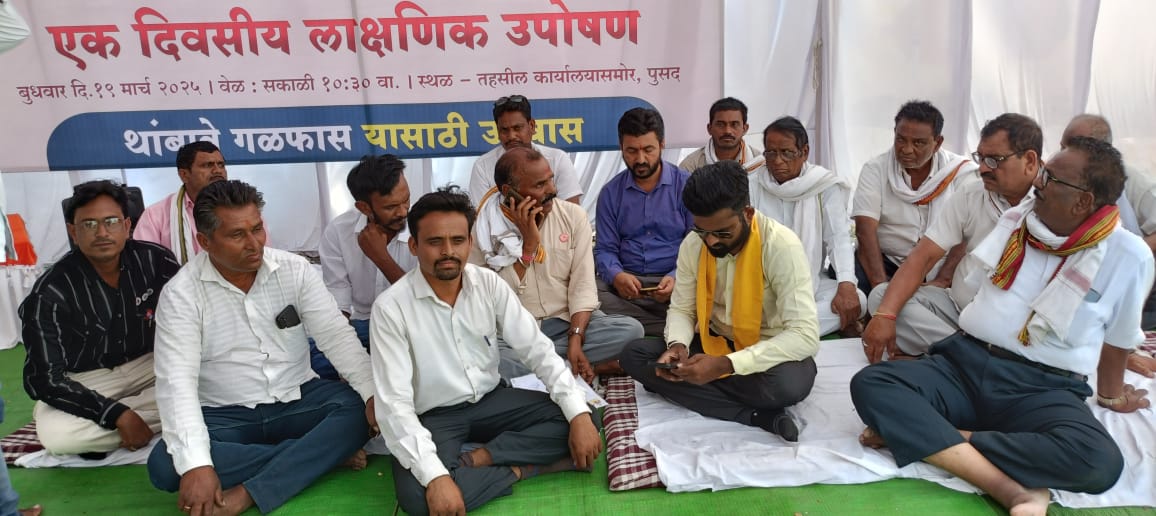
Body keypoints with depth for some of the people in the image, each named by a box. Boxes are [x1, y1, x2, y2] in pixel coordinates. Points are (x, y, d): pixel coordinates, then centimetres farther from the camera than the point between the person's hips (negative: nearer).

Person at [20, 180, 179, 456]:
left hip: (147, 365, 3)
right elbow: (45, 379, -19)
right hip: (84, 381, -3)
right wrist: (117, 414, -28)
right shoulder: (51, 293, -17)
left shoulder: (155, 260, -12)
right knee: (55, 434, -34)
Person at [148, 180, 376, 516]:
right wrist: (196, 464, -33)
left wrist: (373, 393, -26)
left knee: (358, 407, -25)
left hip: (298, 400, 1)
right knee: (166, 466, -28)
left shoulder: (295, 269, -4)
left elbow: (336, 335, -9)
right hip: (225, 415, -1)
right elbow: (177, 381, -20)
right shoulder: (181, 294, -11)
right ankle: (322, 454, -21)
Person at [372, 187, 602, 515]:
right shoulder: (391, 307, -19)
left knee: (569, 417, -14)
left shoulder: (489, 284, -8)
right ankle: (521, 468, -12)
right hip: (432, 416, -3)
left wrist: (580, 414, -21)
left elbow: (538, 350, -7)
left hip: (491, 399, 4)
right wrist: (436, 476, -35)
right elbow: (394, 404, -23)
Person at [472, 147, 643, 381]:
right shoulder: (483, 230, -7)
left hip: (566, 322, 2)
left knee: (631, 329, -22)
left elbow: (583, 284, -6)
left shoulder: (573, 215, -1)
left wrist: (575, 338, -21)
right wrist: (528, 245, -18)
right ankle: (593, 367, -19)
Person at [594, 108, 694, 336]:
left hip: (676, 284, -3)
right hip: (626, 283, 3)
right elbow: (605, 249, 10)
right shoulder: (610, 192, 13)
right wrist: (616, 276, -14)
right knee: (588, 297, -32)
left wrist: (677, 278, -19)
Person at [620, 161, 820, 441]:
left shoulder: (781, 246, -24)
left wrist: (726, 364, -38)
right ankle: (757, 415, -22)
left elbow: (805, 335, -29)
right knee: (634, 355, -16)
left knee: (789, 381, -39)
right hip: (714, 344, 6)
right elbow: (681, 309, 4)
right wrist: (677, 344, -21)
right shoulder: (692, 245, -8)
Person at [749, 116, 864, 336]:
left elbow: (839, 237, -8)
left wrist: (846, 285, -25)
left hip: (813, 282, 1)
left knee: (857, 300, -27)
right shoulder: (751, 186, -2)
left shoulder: (824, 185, -2)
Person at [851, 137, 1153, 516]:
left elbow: (1117, 338, 13)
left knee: (1097, 460, -36)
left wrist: (1110, 394, 27)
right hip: (965, 363, 3)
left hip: (1045, 388, -2)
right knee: (870, 383, -26)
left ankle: (914, 433, -26)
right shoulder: (1018, 217, 10)